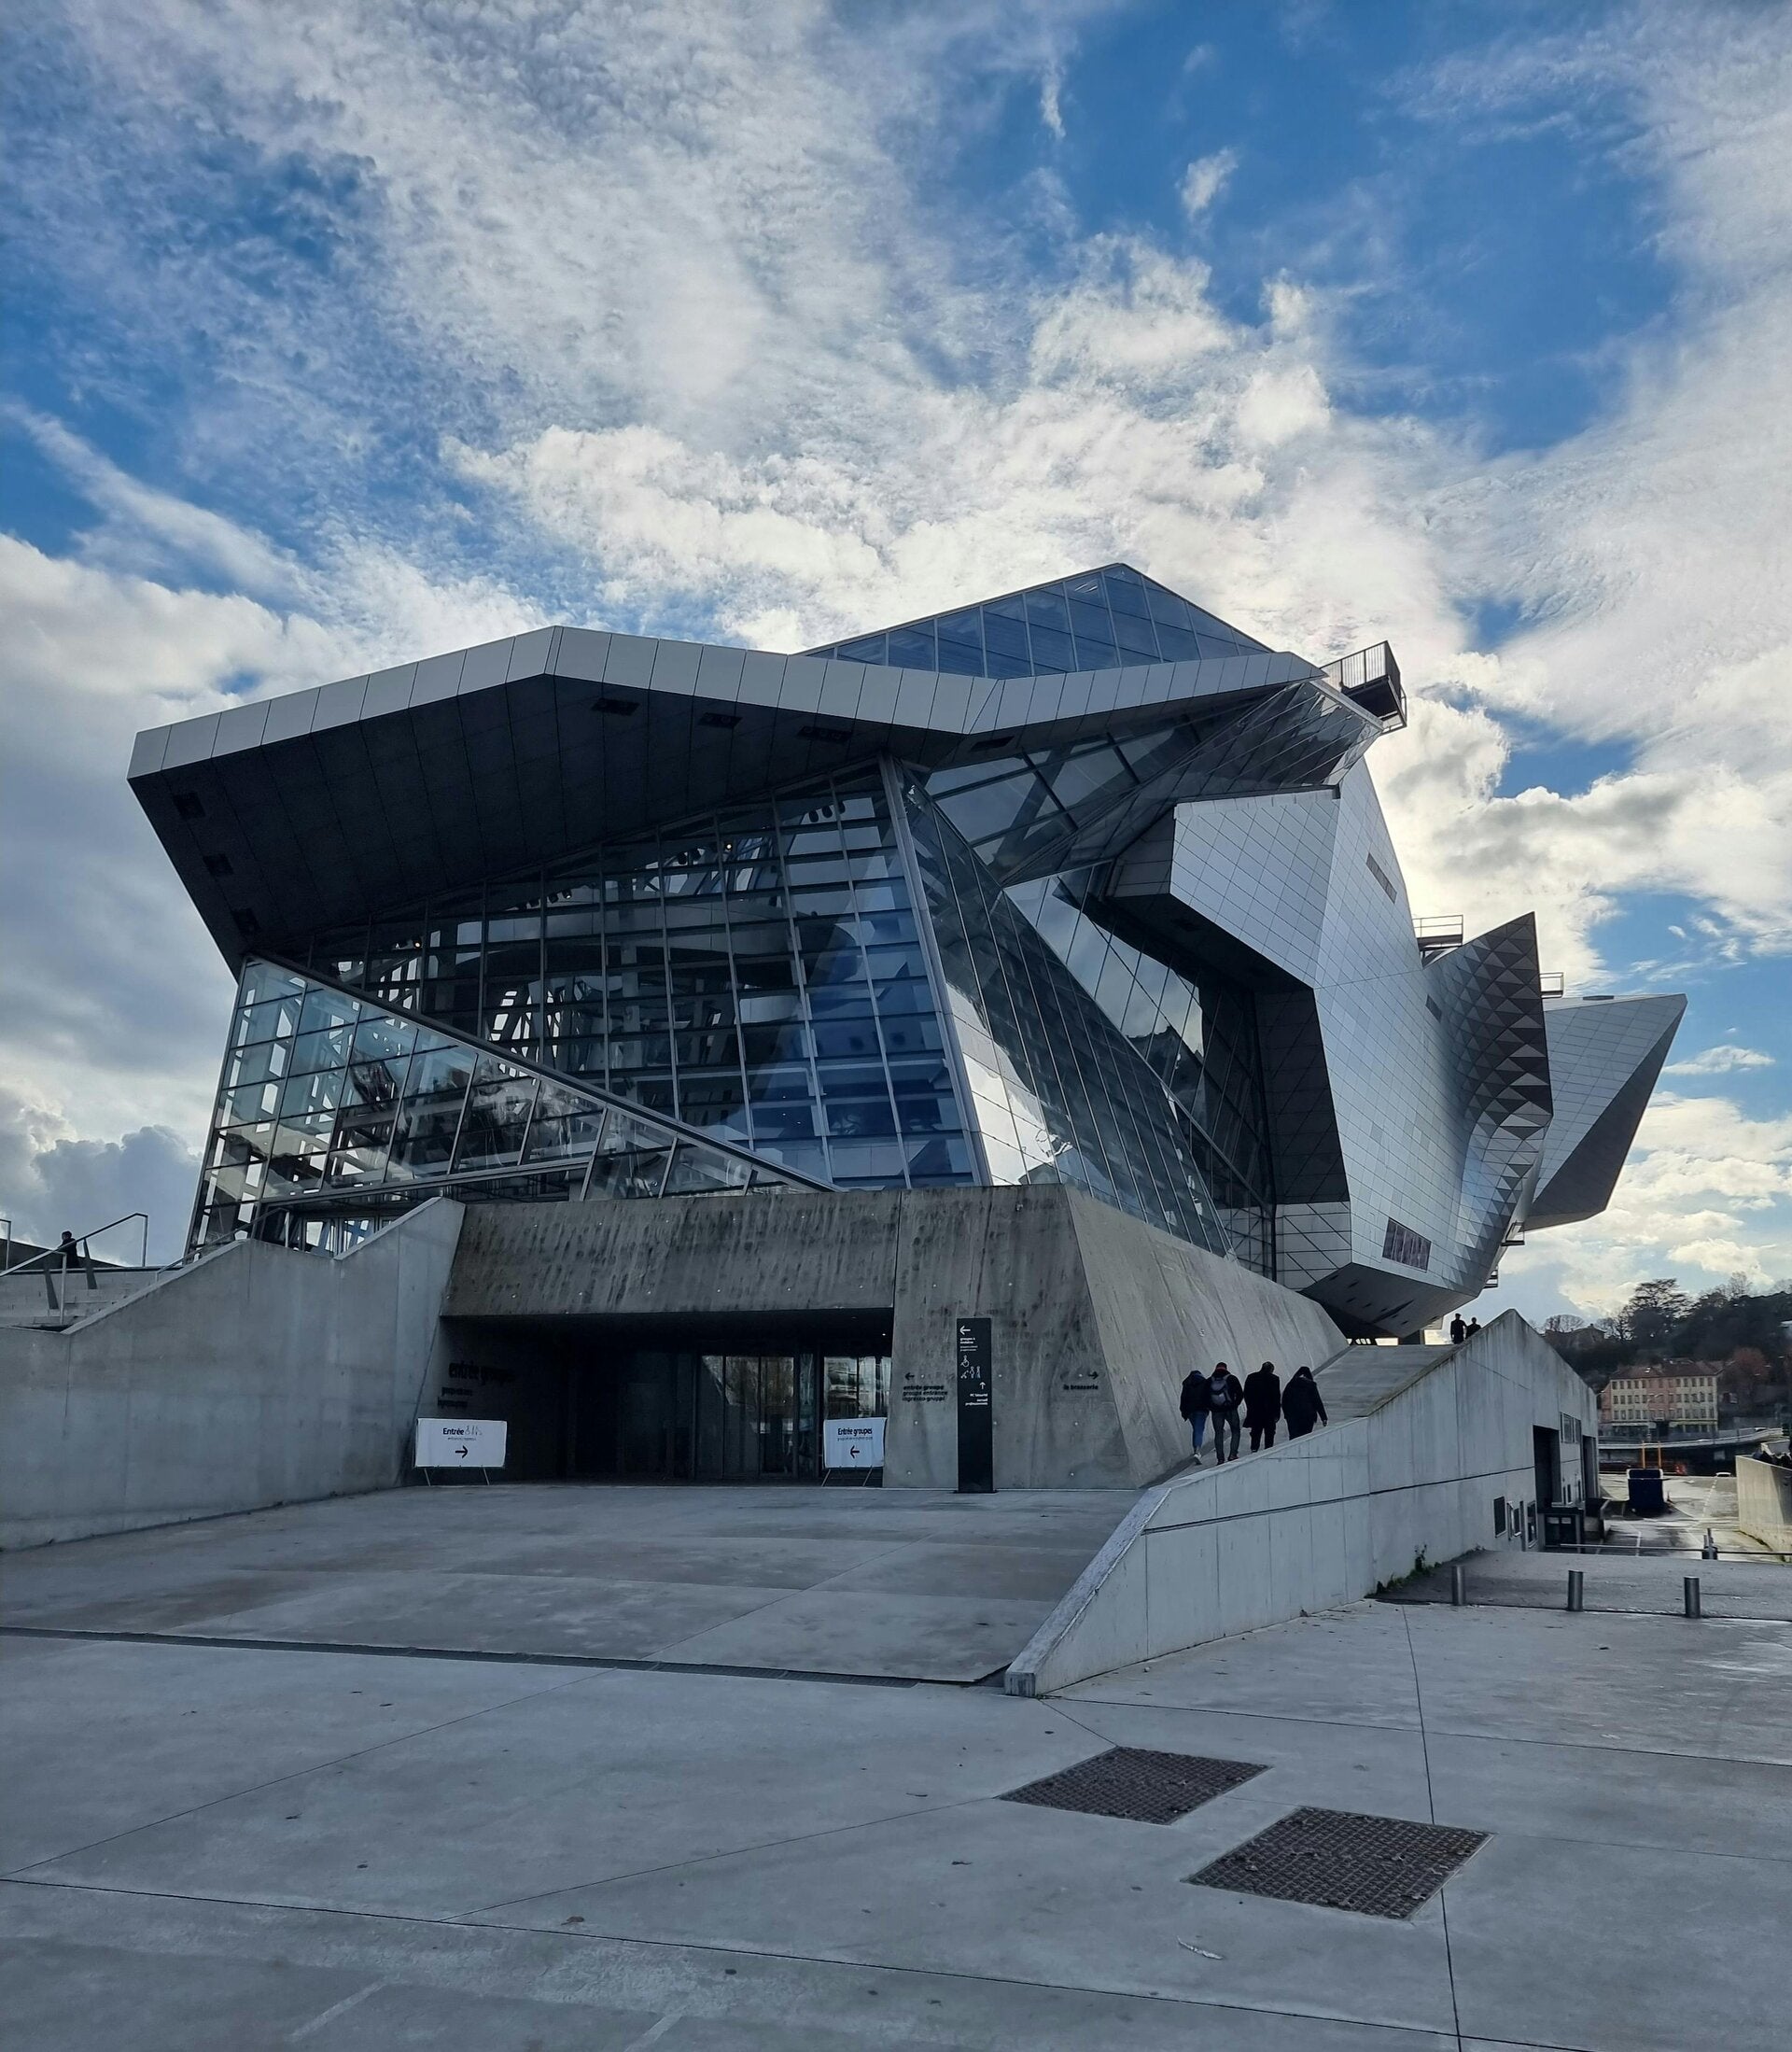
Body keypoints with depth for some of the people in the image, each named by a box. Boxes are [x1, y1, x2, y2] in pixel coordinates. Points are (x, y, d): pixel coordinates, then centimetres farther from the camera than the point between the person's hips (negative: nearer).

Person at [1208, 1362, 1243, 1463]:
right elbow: (1240, 1394, -4)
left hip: (1216, 1412, 2)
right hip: (1230, 1410, -2)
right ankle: (1233, 1454, -2)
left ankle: (1220, 1458, 2)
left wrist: (1211, 1407, 11)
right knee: (1235, 1431, 11)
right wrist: (1235, 1404, 7)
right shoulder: (1232, 1379, 0)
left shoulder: (1209, 1381, 7)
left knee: (1218, 1433, 8)